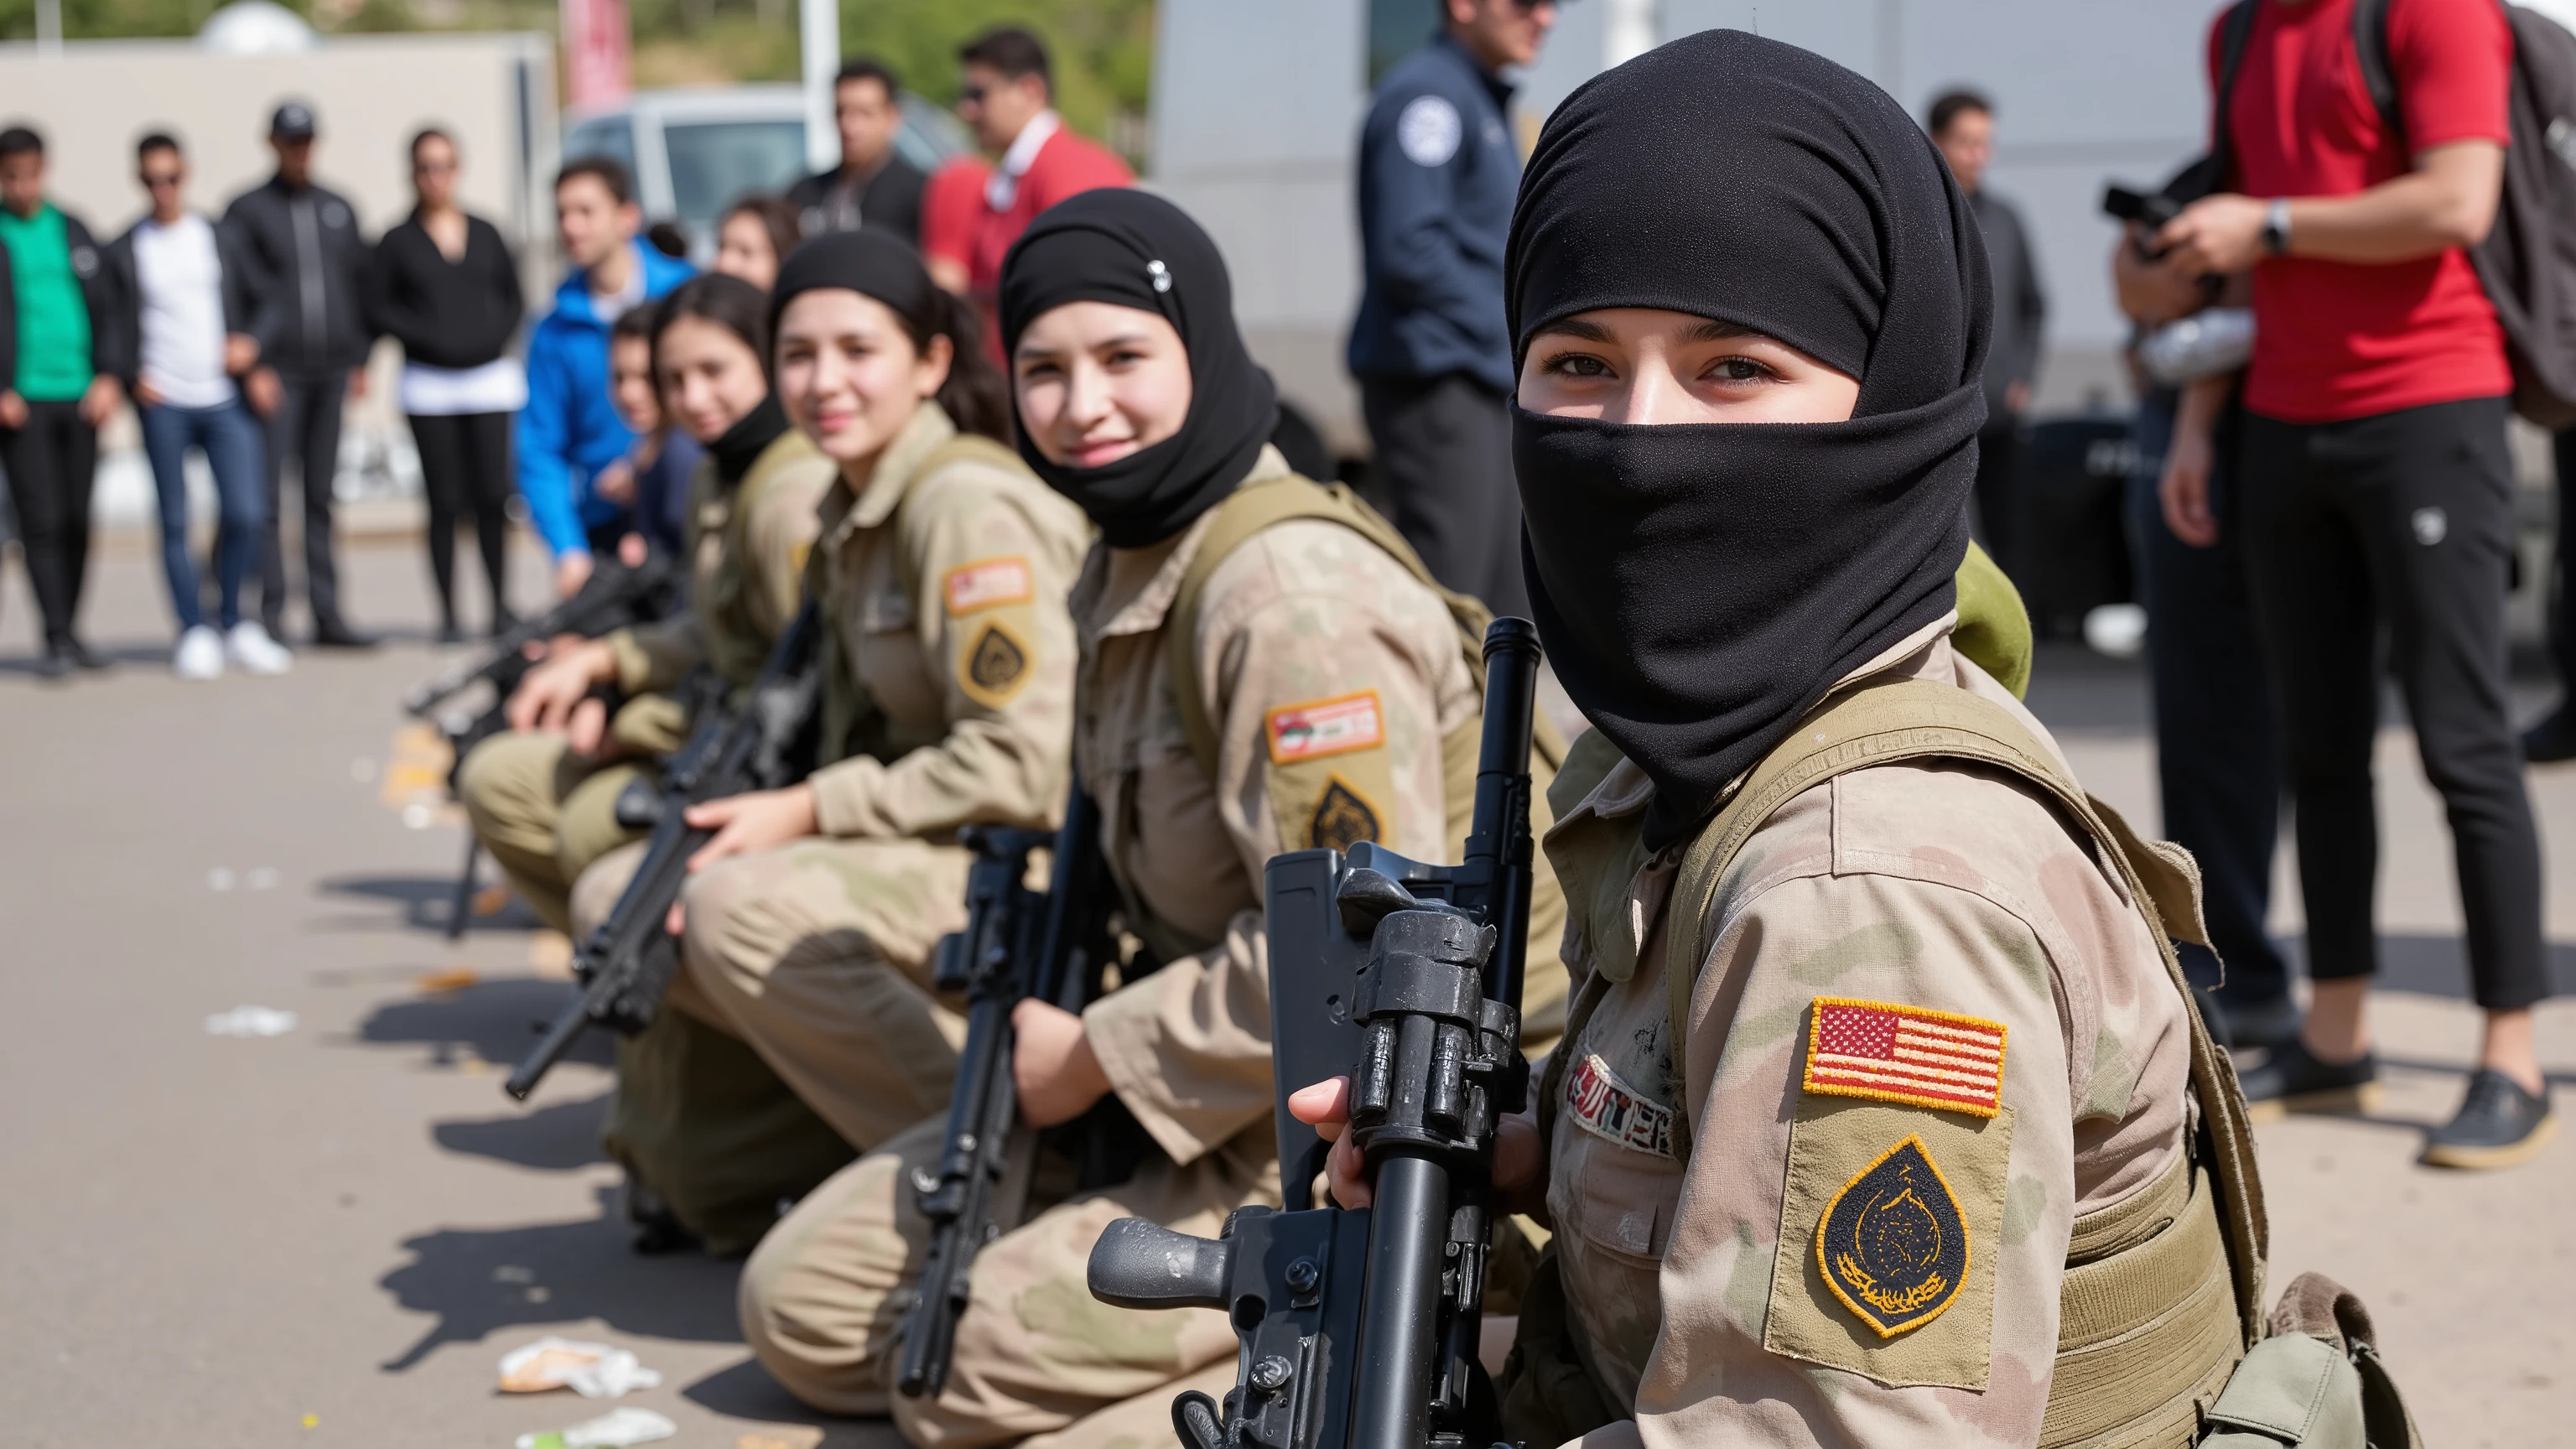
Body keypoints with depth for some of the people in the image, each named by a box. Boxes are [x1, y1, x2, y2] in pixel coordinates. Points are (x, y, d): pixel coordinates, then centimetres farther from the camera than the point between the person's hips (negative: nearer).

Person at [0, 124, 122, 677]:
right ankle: (56, 639, -6)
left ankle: (70, 631, 15)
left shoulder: (73, 231, 13)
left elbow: (102, 308, 13)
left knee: (77, 522, 5)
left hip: (80, 398, 4)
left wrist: (107, 376, 0)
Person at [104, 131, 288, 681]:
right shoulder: (124, 250, 7)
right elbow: (112, 324, 7)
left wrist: (250, 344, -2)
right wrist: (132, 376, -8)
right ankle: (195, 632, 9)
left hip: (226, 399, 1)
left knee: (245, 513, -8)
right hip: (162, 404, -1)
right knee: (175, 521, 0)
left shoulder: (220, 239, 12)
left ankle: (234, 623, 10)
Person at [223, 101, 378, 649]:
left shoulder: (338, 208, 15)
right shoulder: (247, 211, 1)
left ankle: (327, 614, 9)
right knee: (267, 497, -6)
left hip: (331, 372, 4)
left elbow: (359, 283, 17)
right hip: (276, 373, -4)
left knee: (322, 497, 7)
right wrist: (254, 366, -12)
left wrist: (359, 357, 10)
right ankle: (270, 614, -4)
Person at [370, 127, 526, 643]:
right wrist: (427, 337, -9)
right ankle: (448, 614, 6)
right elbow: (379, 308, 4)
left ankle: (501, 605, 7)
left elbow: (514, 299, 14)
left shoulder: (485, 235, 11)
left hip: (492, 377, 1)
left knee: (493, 497, -5)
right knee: (445, 503, -1)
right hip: (430, 385, -1)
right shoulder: (398, 243, 5)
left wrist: (495, 335, -3)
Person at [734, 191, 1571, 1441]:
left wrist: (1092, 1059, -17)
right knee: (805, 1300, 8)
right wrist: (1042, 1008, 2)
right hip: (1220, 1086, 10)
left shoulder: (1292, 590, -22)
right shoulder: (1128, 566, 8)